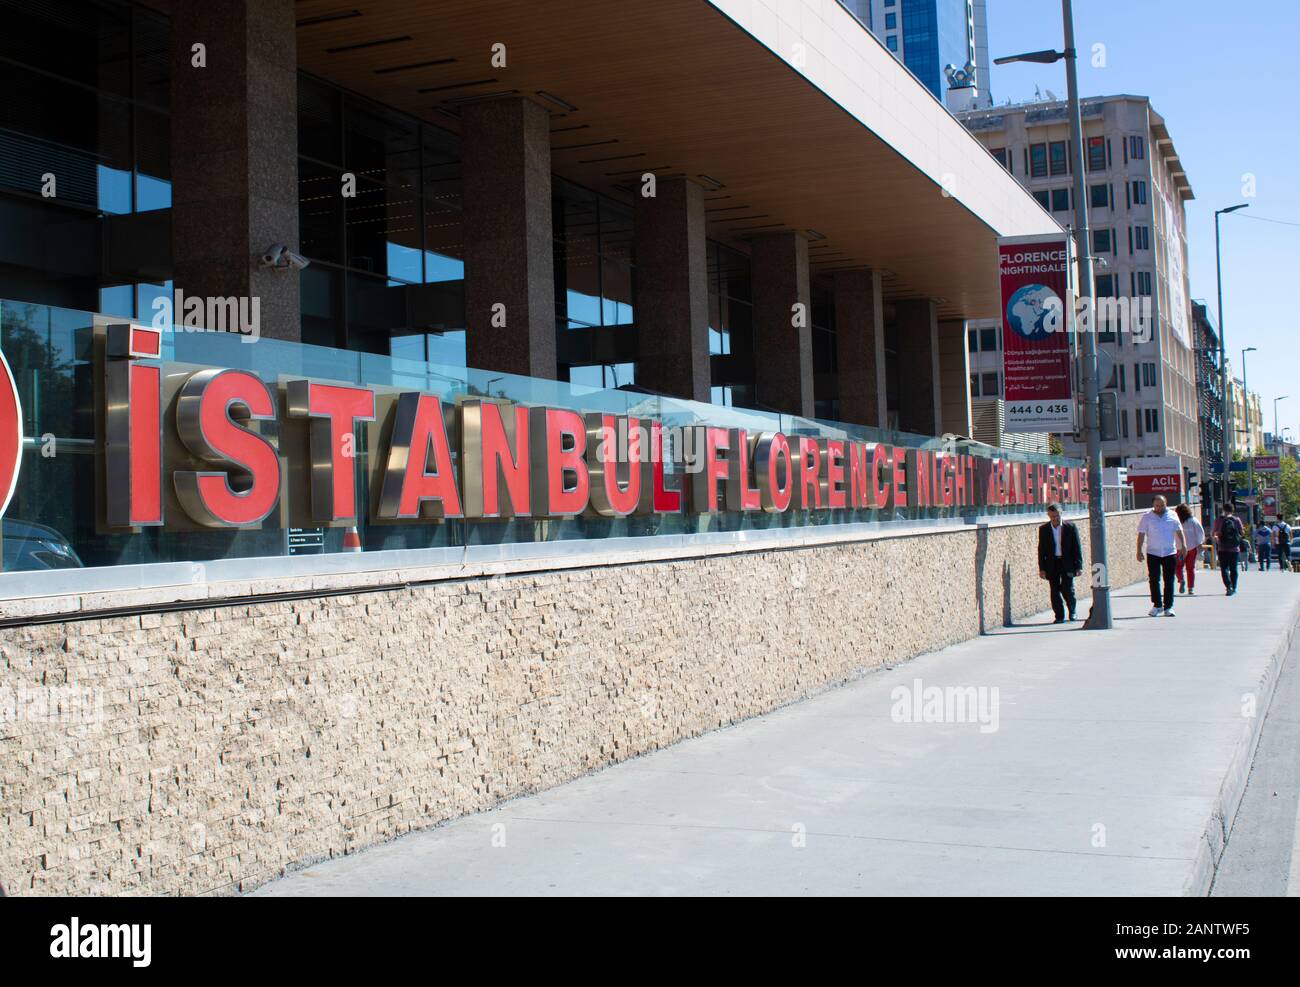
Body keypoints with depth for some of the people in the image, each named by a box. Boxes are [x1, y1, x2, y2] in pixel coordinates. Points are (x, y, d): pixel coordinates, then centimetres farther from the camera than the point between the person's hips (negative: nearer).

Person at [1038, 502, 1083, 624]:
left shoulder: (1070, 527, -1)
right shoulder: (1043, 529, 3)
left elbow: (1077, 548, 0)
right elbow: (1041, 550, 4)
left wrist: (1078, 566, -5)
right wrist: (1042, 568, -2)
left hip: (1067, 563, -2)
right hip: (1052, 564, 2)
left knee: (1068, 590, -2)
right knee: (1054, 591, 1)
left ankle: (1072, 611, 23)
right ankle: (1059, 616, 10)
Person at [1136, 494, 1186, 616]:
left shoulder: (1172, 516, 4)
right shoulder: (1147, 517, 0)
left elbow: (1179, 531, 9)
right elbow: (1141, 534, 1)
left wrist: (1183, 545, -1)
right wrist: (1139, 551, -3)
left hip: (1170, 553, 1)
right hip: (1153, 553, -1)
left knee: (1169, 581, 2)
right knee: (1154, 580, 0)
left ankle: (1168, 607, 9)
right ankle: (1157, 605, 12)